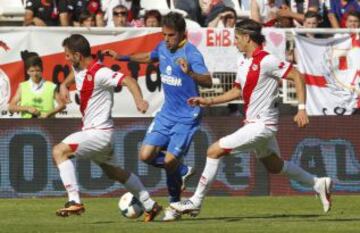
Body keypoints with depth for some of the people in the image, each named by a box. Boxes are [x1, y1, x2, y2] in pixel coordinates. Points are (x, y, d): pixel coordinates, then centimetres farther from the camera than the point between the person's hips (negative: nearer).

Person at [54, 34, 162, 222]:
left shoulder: (99, 73, -22)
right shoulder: (79, 69, 6)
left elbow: (128, 80, -32)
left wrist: (139, 100, -50)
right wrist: (64, 84, 13)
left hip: (99, 132, -11)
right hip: (91, 130, 11)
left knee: (59, 151, -20)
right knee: (111, 171, 25)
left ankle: (74, 201, -23)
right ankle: (149, 205, 34)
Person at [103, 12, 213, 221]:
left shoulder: (191, 53, -20)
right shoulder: (163, 47, 2)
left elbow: (208, 81, -33)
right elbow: (149, 57, 27)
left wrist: (190, 73, -52)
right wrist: (121, 57, 21)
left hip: (187, 116, -7)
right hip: (168, 113, 7)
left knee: (170, 160, -14)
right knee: (147, 155, -5)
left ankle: (174, 206, 8)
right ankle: (182, 171, 22)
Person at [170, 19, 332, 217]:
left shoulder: (265, 61, -18)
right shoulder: (244, 63, 9)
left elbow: (297, 76, -17)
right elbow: (237, 91, 21)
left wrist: (301, 109, -21)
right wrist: (209, 101, 13)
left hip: (262, 124, -10)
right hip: (253, 123, 10)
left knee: (215, 151, -10)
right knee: (274, 166, 22)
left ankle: (195, 202, -4)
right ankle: (319, 184, 34)